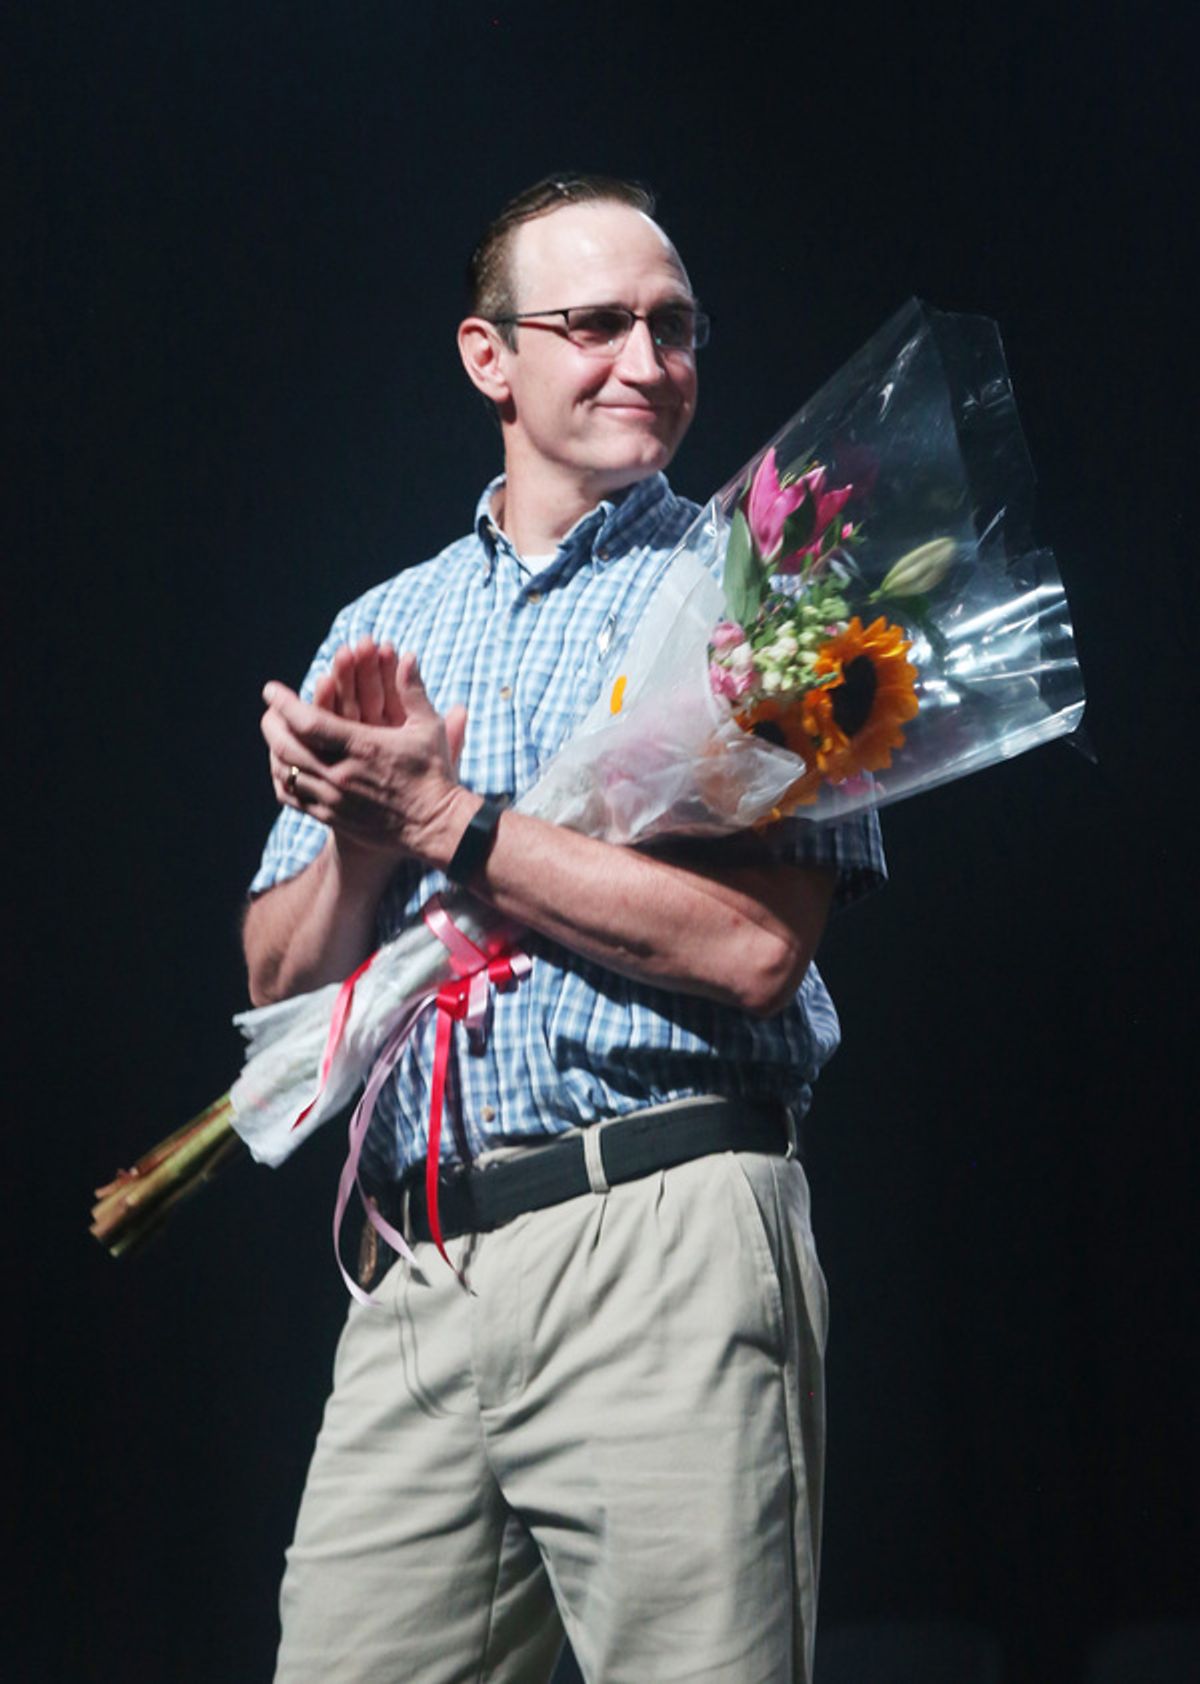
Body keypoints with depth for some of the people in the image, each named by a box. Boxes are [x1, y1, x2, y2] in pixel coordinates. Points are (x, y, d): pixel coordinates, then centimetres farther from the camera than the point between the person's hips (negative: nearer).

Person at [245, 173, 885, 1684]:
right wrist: (360, 835, -6)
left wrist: (447, 821, -10)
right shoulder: (383, 628, 18)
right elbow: (281, 978, 14)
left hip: (667, 1237, -4)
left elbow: (754, 948, -12)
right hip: (419, 1281, 4)